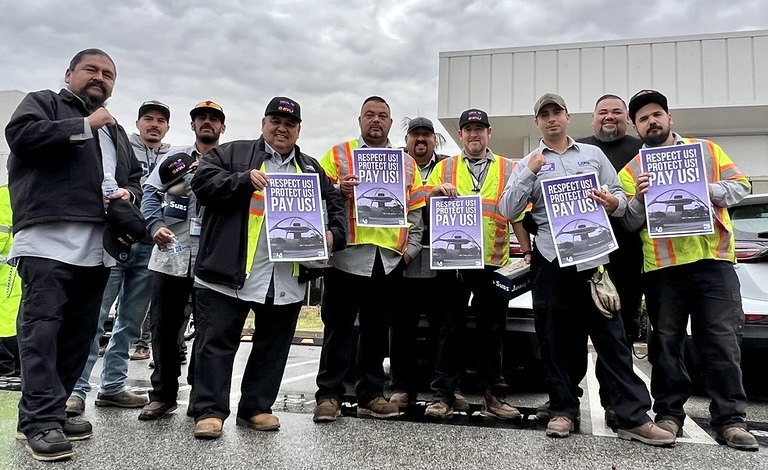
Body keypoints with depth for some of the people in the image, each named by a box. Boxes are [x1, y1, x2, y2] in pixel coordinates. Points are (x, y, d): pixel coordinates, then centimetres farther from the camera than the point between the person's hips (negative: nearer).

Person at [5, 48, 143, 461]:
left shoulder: (115, 130, 28)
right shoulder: (44, 102, 10)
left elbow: (134, 175, 30)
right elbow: (21, 133, -10)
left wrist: (129, 192, 6)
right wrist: (84, 126, -6)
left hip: (98, 247, 7)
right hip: (49, 240, -6)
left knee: (79, 332, 6)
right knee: (42, 328, -11)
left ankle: (49, 411, 15)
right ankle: (42, 421, -10)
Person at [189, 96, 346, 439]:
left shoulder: (312, 169, 18)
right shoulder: (233, 153, 8)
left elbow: (335, 206, 17)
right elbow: (202, 182, -3)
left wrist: (333, 234, -4)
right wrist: (245, 179, -16)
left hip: (287, 279, 4)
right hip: (229, 272, -3)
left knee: (272, 346, 11)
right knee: (216, 342, 0)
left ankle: (256, 408, 24)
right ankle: (210, 411, 10)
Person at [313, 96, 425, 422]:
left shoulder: (407, 163, 16)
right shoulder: (338, 154, 8)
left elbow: (416, 212, 14)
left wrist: (410, 250, 6)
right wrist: (339, 190, -16)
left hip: (389, 260, 3)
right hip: (347, 255, -3)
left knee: (377, 330, 10)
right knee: (338, 328, 1)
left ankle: (371, 395, 19)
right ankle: (329, 395, 10)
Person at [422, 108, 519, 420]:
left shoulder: (508, 169, 12)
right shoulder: (444, 168, 11)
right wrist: (437, 190, -11)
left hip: (494, 263, 1)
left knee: (492, 331, 8)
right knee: (450, 329, 5)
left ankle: (493, 395, 19)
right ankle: (443, 395, 12)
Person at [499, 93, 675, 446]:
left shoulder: (593, 154, 15)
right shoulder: (527, 164, 11)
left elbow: (619, 196, 14)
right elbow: (508, 211, 1)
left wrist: (614, 203, -10)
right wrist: (529, 173, -10)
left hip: (593, 257, 0)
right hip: (550, 260, 0)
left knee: (611, 336, -1)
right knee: (554, 339, 5)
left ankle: (634, 417, 2)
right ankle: (562, 411, 16)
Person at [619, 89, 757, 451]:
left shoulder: (707, 150, 14)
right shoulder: (631, 170, 10)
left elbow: (741, 185, 9)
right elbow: (629, 224, 4)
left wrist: (709, 191, -10)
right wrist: (639, 199, -16)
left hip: (713, 259, 0)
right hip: (662, 267, 0)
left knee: (722, 342, 0)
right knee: (666, 343, 6)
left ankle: (730, 419, 8)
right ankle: (669, 413, 16)